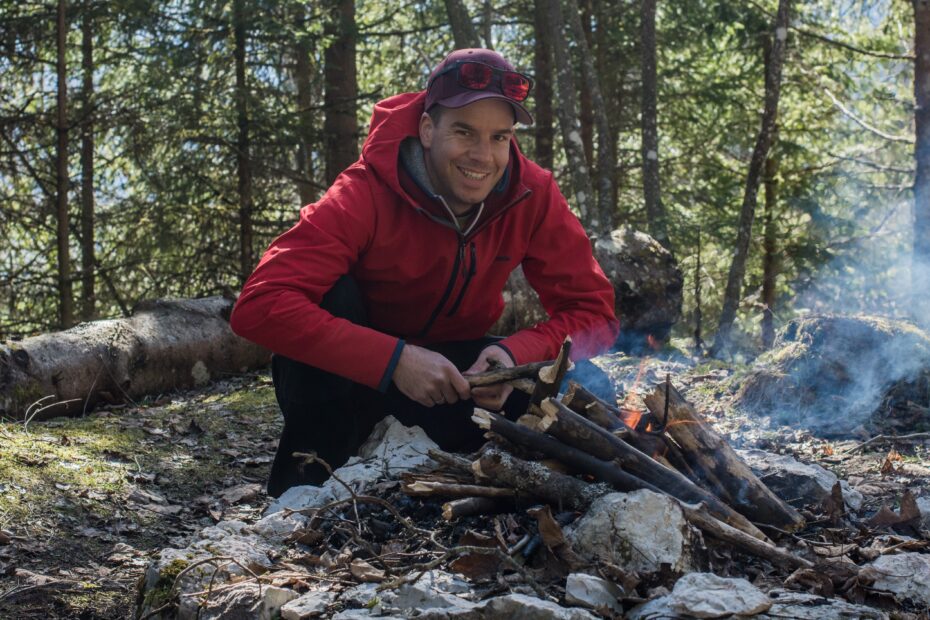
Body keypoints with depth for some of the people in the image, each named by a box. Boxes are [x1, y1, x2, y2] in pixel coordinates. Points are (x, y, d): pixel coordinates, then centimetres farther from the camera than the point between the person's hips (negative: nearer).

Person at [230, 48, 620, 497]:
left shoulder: (532, 196, -16)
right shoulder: (368, 195, -27)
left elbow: (592, 310, -13)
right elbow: (258, 306, -37)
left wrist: (516, 355, -33)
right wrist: (395, 360, -43)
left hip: (451, 367, 3)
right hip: (353, 374, -3)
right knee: (333, 298, -34)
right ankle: (305, 485, -15)